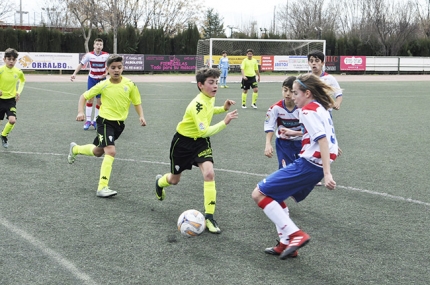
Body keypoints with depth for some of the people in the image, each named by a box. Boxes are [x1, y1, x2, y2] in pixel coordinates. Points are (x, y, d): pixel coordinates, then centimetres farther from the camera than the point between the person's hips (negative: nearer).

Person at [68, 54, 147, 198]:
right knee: (111, 151, -22)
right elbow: (84, 96, 0)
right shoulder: (103, 85, -12)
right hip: (105, 122, -4)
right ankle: (102, 188, -16)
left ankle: (75, 149, 51)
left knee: (98, 152, 20)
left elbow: (137, 102, 5)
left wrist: (141, 116, -12)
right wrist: (80, 112, -15)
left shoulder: (130, 85, -8)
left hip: (119, 124, 4)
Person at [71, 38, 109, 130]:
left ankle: (95, 120, 14)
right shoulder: (89, 55, -11)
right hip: (92, 79, 0)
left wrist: (106, 73, -15)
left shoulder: (106, 55, -12)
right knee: (90, 99, -4)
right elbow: (81, 64, -2)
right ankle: (88, 120, 2)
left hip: (102, 80, 0)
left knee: (100, 100, 2)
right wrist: (74, 73, -12)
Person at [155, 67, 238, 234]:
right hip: (183, 141, -5)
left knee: (209, 173, -20)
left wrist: (223, 108, 3)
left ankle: (209, 217, -16)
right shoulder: (198, 104, -31)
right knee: (174, 180, 15)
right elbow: (204, 131, -38)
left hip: (200, 142, 5)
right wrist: (224, 122, -42)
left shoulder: (210, 98, -6)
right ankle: (160, 182, 55)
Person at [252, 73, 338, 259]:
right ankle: (286, 244, 19)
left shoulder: (308, 110, -12)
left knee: (259, 194, -7)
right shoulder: (320, 108, 16)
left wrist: (327, 174, -28)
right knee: (274, 195, 23)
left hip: (308, 164, -10)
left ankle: (295, 235, -11)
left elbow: (323, 140, -22)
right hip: (317, 165, 10)